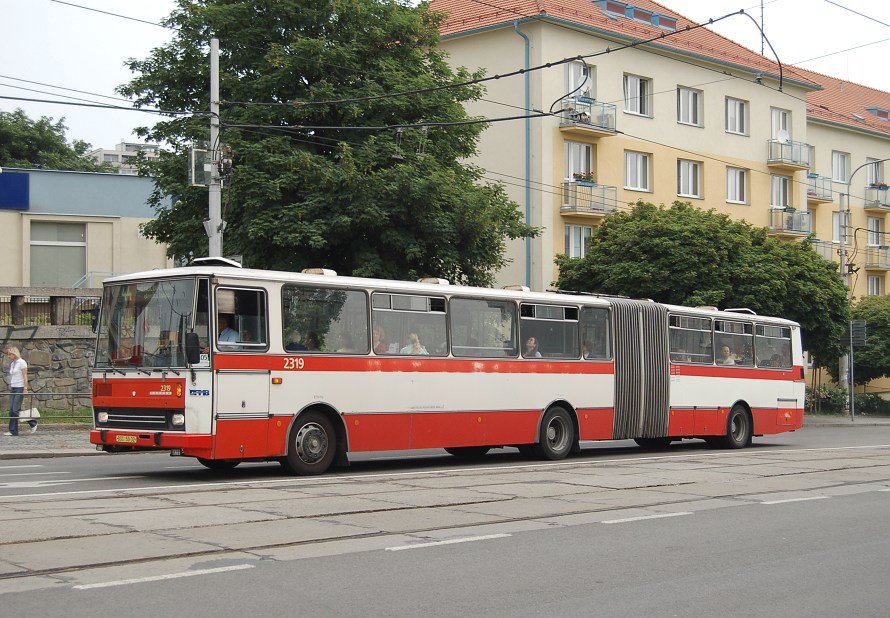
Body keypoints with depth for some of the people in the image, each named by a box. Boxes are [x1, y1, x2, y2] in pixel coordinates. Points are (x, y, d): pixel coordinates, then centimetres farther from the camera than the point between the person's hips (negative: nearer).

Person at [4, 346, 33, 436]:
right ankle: (13, 431, 2)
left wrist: (25, 389, -16)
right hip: (13, 388, 8)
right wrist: (10, 388, 12)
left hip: (20, 388, -8)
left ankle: (33, 422, 1)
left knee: (16, 410, -12)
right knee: (12, 410, 1)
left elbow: (25, 376, -12)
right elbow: (12, 377, 16)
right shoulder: (12, 363, 14)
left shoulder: (21, 362, -8)